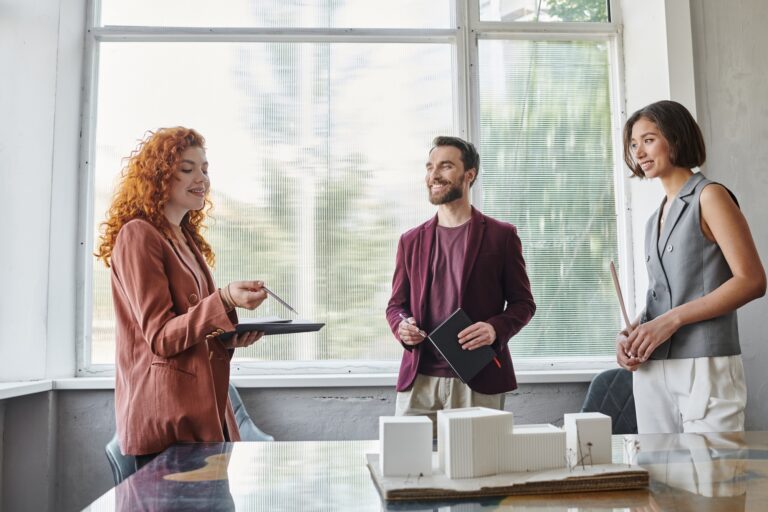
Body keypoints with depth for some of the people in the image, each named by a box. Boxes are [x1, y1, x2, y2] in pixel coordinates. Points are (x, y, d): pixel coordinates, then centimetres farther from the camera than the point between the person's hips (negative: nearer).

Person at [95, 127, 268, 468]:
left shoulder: (188, 241, 16)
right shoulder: (138, 235, -9)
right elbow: (160, 337, -16)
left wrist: (231, 339, 1)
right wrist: (225, 301, -29)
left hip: (206, 411, 8)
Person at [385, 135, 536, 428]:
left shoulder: (501, 235, 3)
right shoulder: (411, 241, 12)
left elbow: (523, 302, 4)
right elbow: (396, 304, 16)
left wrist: (495, 329, -15)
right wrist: (401, 327, -7)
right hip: (418, 381, 3)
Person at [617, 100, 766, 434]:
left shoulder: (709, 196, -2)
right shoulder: (655, 220, 17)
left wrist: (671, 320, -16)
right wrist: (630, 334, 1)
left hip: (704, 367, -6)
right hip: (652, 371, 6)